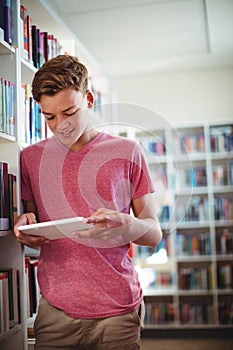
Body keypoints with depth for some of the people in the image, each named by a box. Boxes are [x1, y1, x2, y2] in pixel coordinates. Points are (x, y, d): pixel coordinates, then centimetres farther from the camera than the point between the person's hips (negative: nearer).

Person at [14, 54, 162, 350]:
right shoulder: (30, 158, 7)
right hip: (55, 311, 2)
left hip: (118, 311, -1)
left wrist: (125, 225, -20)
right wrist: (25, 230, -7)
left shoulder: (126, 152, 1)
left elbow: (154, 234, 1)